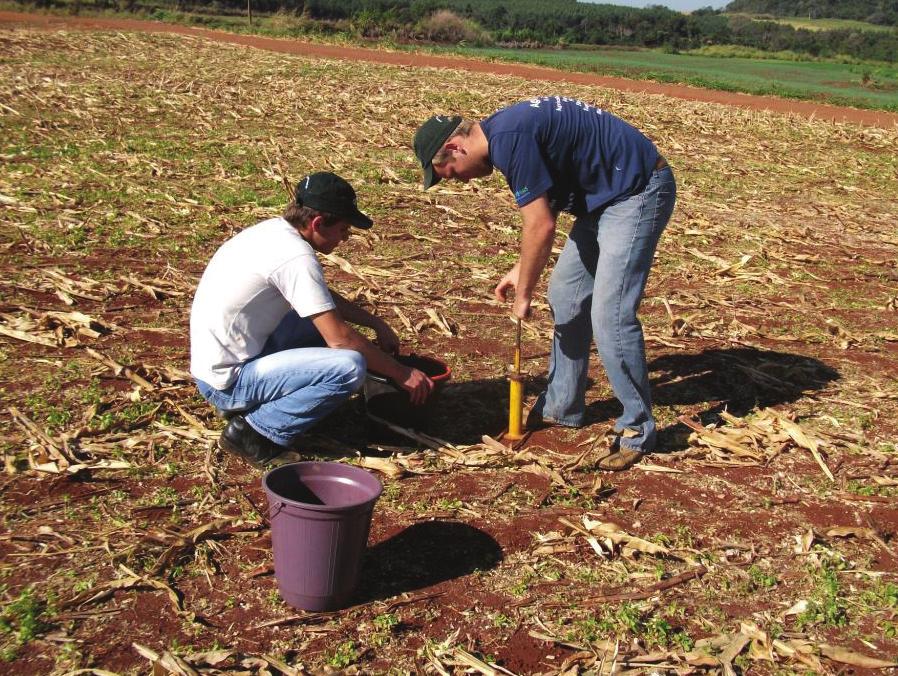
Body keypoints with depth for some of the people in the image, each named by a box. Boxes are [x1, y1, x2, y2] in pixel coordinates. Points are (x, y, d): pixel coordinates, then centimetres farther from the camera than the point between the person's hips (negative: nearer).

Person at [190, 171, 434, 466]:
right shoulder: (295, 256, -21)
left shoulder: (274, 230, 6)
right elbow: (340, 339, -20)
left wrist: (377, 323, 18)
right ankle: (254, 431, -9)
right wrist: (401, 374, -10)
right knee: (350, 366, -23)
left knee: (325, 317, 19)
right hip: (227, 381, -10)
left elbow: (324, 296, 23)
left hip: (215, 361, 10)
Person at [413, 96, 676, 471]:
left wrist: (524, 293, -8)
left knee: (610, 316, -14)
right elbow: (546, 211, 20)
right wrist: (521, 269, 21)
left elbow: (541, 226, -21)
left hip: (638, 190, -11)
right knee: (565, 296, 14)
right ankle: (562, 407, 26)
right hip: (607, 195, 11)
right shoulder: (504, 132, 9)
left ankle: (637, 430, 0)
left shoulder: (510, 140, -23)